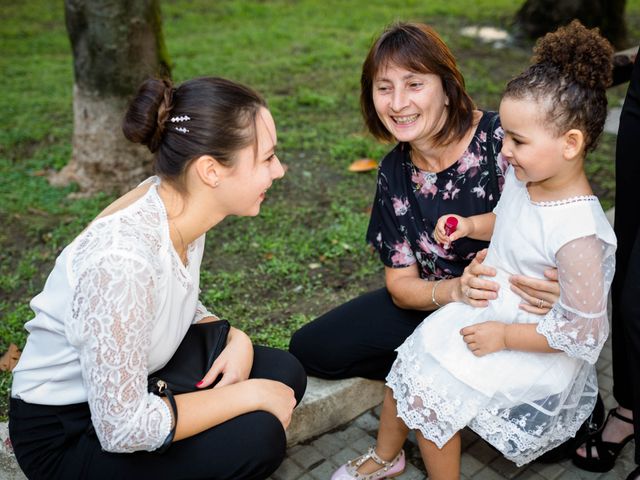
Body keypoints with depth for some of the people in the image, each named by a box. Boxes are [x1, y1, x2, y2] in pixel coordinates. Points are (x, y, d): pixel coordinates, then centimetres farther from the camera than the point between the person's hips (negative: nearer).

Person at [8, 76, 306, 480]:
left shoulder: (179, 204, -10)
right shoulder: (121, 259, -35)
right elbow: (123, 429, -30)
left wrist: (235, 340, -12)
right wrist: (248, 394, -22)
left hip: (126, 382, 8)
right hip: (64, 435, -8)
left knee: (285, 374, -2)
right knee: (256, 437, -23)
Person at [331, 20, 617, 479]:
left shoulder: (578, 235, -32)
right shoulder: (522, 177, -8)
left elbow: (582, 330, -26)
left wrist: (504, 336, -22)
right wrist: (469, 226, -4)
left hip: (532, 351, -8)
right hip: (484, 311, 8)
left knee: (430, 397, -11)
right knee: (409, 363, 8)